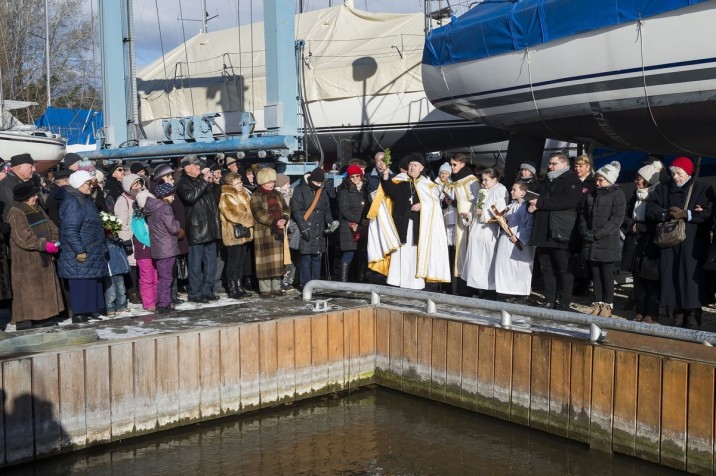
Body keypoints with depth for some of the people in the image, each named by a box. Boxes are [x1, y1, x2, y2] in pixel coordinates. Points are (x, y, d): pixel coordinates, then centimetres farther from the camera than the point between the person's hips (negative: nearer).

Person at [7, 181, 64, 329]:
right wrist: (44, 245, -23)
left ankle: (42, 317, 18)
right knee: (27, 289, -5)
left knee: (45, 288, 11)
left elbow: (52, 227, 13)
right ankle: (24, 320, 0)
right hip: (26, 260, -8)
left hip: (44, 258, 9)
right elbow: (23, 237, -22)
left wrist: (54, 242, -5)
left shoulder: (37, 210, 13)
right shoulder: (16, 213, -14)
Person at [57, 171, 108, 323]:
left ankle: (89, 309, 20)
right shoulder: (72, 202, -16)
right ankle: (78, 313, 0)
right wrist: (79, 250, -24)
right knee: (80, 282, -6)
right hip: (80, 253, -10)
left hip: (91, 252, 10)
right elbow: (70, 230, -23)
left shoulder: (86, 200, 15)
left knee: (91, 281, 13)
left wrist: (100, 247, 23)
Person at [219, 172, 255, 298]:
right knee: (233, 262, -4)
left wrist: (248, 220, 3)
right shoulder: (226, 197, -12)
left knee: (241, 261, 13)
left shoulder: (244, 195, 15)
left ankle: (239, 287, 21)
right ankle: (232, 289, 1)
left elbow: (249, 211, 22)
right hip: (233, 234, -8)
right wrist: (245, 220, -11)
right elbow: (231, 214, -21)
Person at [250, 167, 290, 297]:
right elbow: (259, 213, -17)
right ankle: (265, 289, 0)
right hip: (263, 232, -6)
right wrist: (275, 222, -24)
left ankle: (276, 287, 17)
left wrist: (284, 219, -12)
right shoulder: (256, 196, -6)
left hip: (278, 232, 6)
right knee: (265, 260, -5)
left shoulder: (277, 194, 15)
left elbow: (286, 209, 9)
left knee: (278, 259, 9)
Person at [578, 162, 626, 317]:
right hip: (591, 244, 5)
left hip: (607, 243, -5)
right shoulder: (592, 195, 15)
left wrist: (597, 234, -17)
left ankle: (608, 306, 9)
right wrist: (585, 231, -4)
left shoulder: (617, 195, -5)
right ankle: (597, 304, 15)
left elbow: (616, 220, -12)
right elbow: (583, 215, 15)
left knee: (607, 274, 1)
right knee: (595, 274, 8)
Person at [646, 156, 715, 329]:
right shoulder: (663, 188, 14)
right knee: (672, 278, 2)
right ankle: (678, 317, 12)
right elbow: (650, 208, 3)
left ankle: (693, 319, 2)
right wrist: (667, 213, -11)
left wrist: (686, 214, -14)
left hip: (693, 245, -3)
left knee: (692, 278, -5)